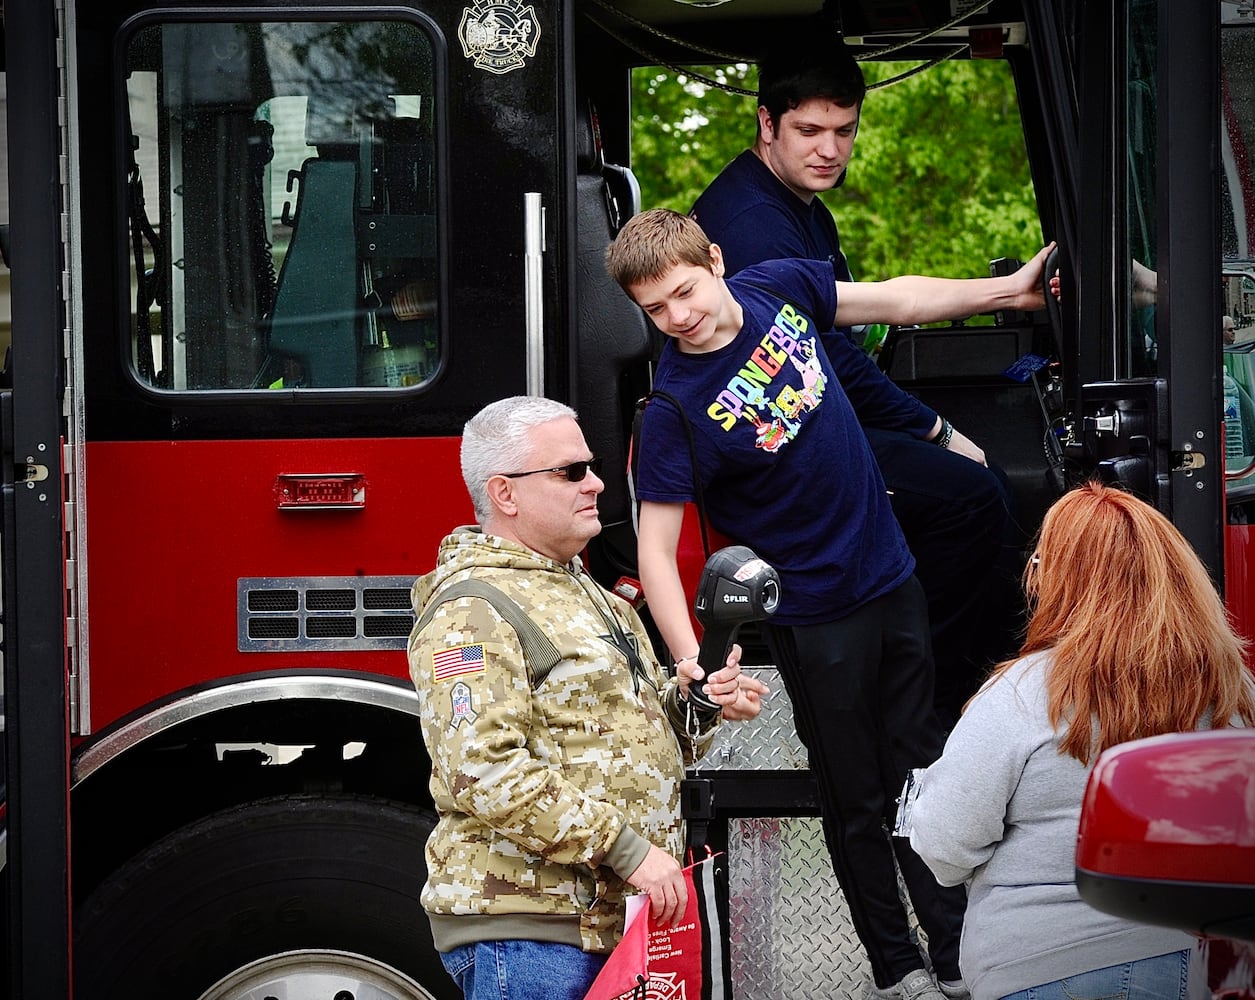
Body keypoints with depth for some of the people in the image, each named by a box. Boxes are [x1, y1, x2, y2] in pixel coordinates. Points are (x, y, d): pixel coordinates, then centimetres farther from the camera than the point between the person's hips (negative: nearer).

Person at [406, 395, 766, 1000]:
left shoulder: (581, 593, 20)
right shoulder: (471, 613, -12)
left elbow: (633, 733, 28)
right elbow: (483, 774, -23)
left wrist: (703, 706, 7)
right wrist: (625, 847, -23)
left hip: (613, 921, 9)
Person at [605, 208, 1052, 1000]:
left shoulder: (779, 289, -7)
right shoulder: (676, 410, -24)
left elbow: (894, 300, 10)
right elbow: (655, 549, -26)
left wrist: (1010, 290, 12)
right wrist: (693, 663, -39)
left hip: (891, 579, 5)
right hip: (816, 620, -5)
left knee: (920, 773, 13)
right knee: (857, 795, 7)